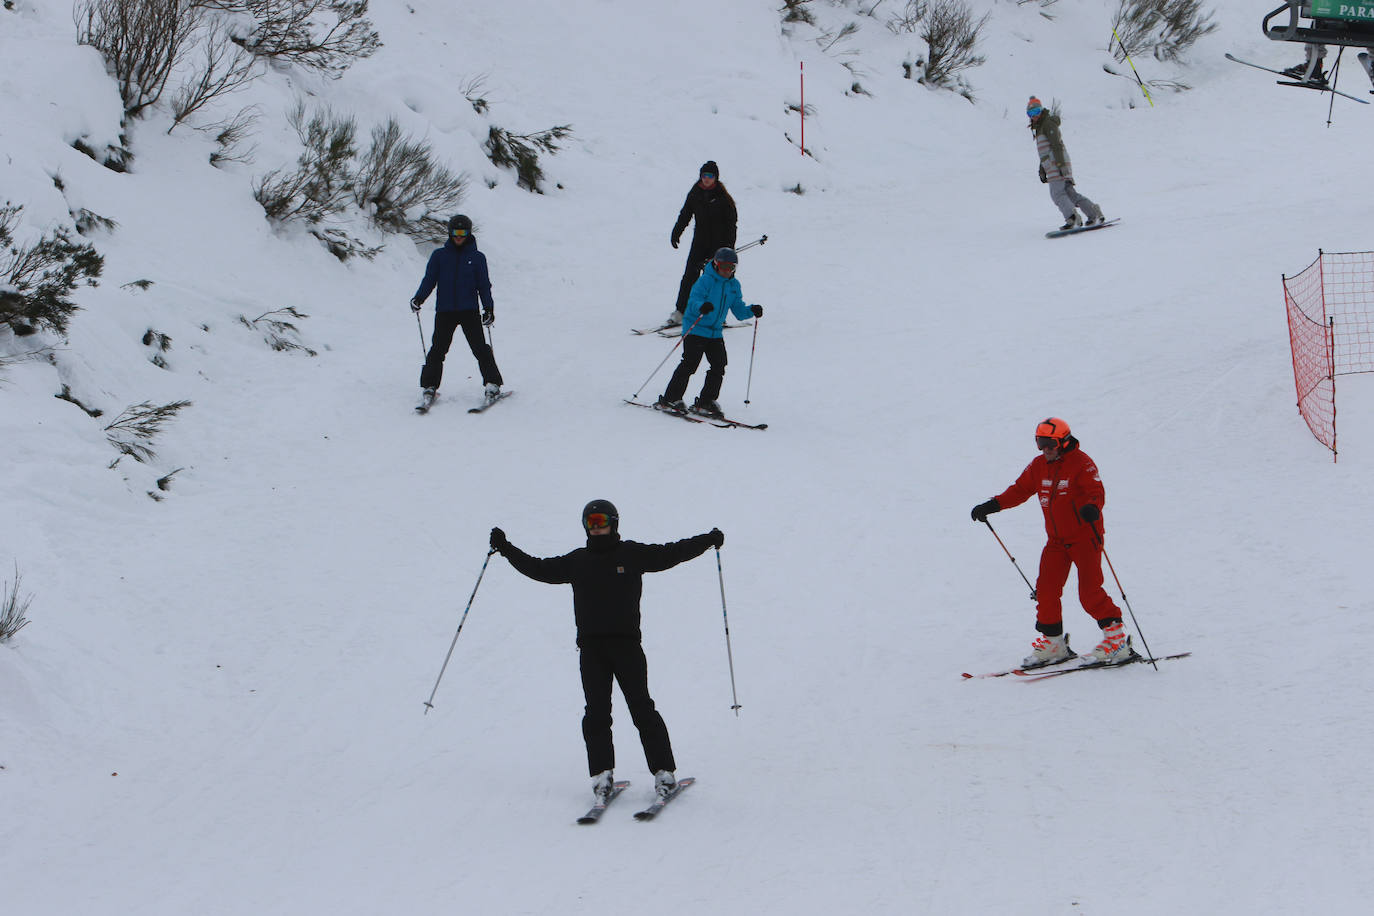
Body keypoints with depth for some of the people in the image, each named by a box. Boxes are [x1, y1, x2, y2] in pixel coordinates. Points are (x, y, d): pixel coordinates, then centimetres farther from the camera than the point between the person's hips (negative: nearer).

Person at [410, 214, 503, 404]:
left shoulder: (477, 258, 9)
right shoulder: (440, 255, 10)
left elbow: (484, 285, 8)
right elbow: (429, 280, 9)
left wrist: (488, 308, -4)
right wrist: (418, 298, -8)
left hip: (469, 310, -1)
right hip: (445, 310, 1)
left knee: (480, 348, -7)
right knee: (438, 349, -3)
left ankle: (492, 384, -3)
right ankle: (429, 386, 4)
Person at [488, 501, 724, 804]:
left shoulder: (633, 554, 8)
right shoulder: (577, 561, 15)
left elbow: (671, 553, 8)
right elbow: (540, 569, 21)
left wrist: (707, 540, 0)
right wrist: (506, 549, 17)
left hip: (626, 642, -2)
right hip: (591, 645, 3)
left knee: (642, 708, -6)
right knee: (596, 713, -4)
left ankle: (664, 773, -3)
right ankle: (602, 776, -3)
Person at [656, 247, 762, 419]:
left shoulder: (734, 286, 10)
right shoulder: (705, 280, -11)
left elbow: (738, 310, 13)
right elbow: (694, 300, -21)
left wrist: (751, 311, -7)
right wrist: (702, 307, -43)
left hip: (716, 332, 7)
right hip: (695, 329, -7)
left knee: (718, 366, 1)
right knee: (690, 363, -12)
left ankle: (705, 403, 12)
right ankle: (670, 399, -5)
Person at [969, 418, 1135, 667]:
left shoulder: (1081, 462, -13)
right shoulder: (1038, 466, 7)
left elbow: (1097, 492, -22)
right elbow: (1019, 490, 13)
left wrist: (1092, 507, -45)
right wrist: (992, 506, 3)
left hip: (1084, 536, -6)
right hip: (1056, 540, 6)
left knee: (1089, 592, -12)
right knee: (1046, 589, 0)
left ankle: (1116, 637, 0)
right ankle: (1052, 642, 13)